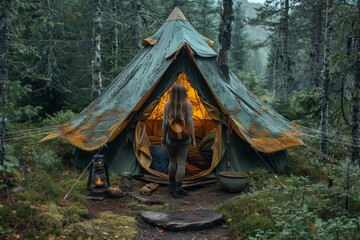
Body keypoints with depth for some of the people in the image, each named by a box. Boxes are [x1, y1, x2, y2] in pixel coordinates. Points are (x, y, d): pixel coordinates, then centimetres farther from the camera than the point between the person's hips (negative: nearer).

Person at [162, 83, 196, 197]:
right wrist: (193, 139, -1)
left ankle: (172, 187, 26)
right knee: (181, 163, 1)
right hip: (184, 138, -2)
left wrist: (163, 139, 9)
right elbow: (190, 122, -8)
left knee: (172, 161, 17)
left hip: (171, 137, 2)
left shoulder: (168, 105, -3)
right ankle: (178, 190, 3)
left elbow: (165, 123, -1)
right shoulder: (188, 104, -7)